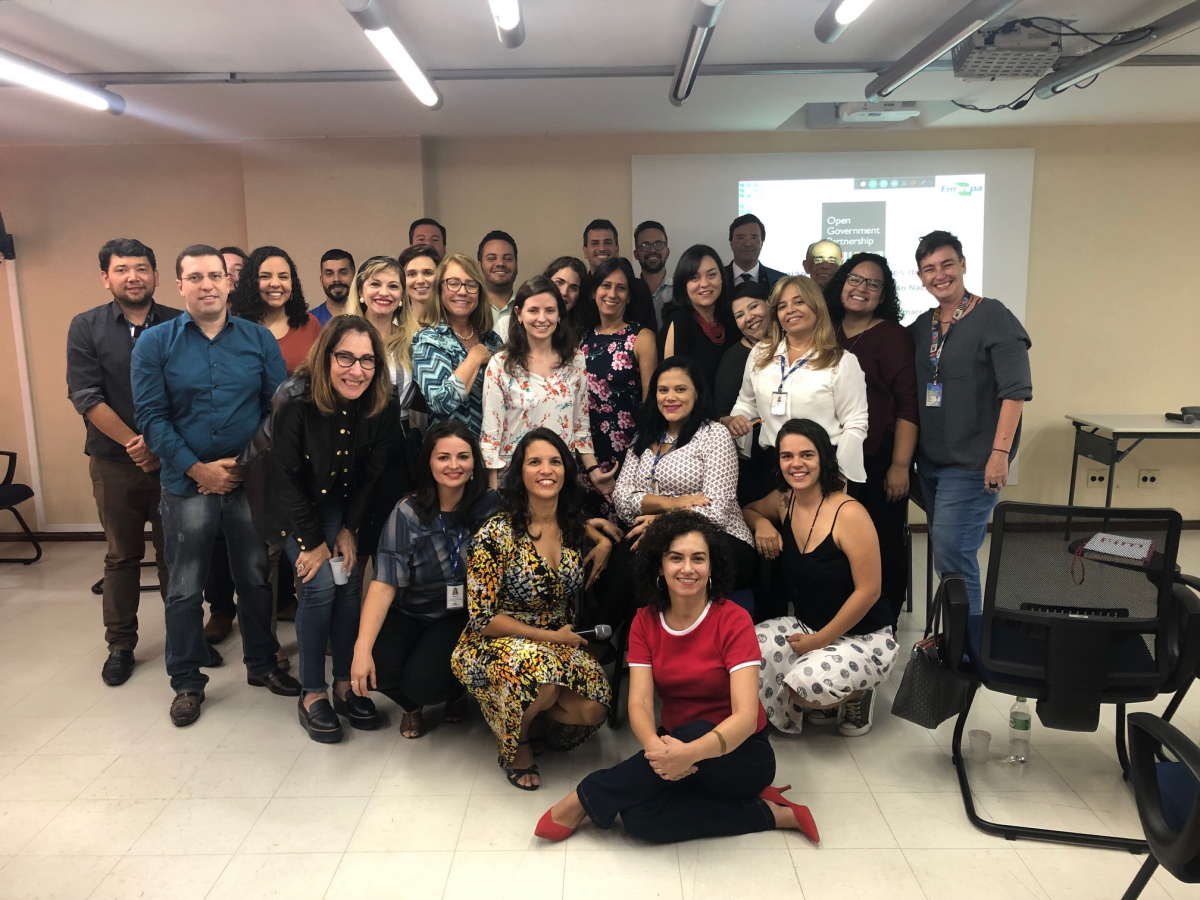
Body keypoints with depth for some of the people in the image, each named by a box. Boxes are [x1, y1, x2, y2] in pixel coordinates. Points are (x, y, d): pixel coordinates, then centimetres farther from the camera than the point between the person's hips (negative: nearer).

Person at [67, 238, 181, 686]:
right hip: (114, 464, 1)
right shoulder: (86, 327, -1)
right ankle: (120, 644, 23)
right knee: (122, 556, 12)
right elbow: (86, 397, -7)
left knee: (174, 554, 9)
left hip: (172, 460, 0)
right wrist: (135, 444, -13)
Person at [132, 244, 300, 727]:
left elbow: (278, 409, -2)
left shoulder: (259, 339, 1)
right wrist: (198, 469, -13)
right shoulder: (155, 343, -1)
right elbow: (151, 417, -6)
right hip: (187, 484, -1)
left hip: (250, 481, 1)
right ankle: (187, 682, 24)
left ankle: (262, 664, 30)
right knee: (185, 588, 8)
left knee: (255, 578, 12)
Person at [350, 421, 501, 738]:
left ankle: (458, 690, 15)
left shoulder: (491, 505, -12)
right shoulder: (408, 513, -15)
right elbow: (385, 583, -21)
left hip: (463, 617, -1)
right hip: (408, 614, 1)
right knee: (375, 669, -25)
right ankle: (412, 705, 13)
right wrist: (362, 648, -31)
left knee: (422, 681, -24)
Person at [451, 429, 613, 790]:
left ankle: (533, 720, 12)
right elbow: (483, 618, -15)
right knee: (540, 671, -36)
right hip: (494, 648, -4)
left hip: (560, 645, 5)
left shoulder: (574, 529, 1)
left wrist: (603, 545, 2)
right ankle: (516, 741, -2)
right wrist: (551, 636, -15)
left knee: (594, 706, -22)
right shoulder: (497, 533, -15)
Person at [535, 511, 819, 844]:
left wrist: (690, 753, -44)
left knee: (693, 734, -37)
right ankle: (764, 813, -9)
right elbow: (639, 703, -13)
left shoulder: (733, 620, -15)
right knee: (638, 817, -27)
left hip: (740, 754, -3)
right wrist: (654, 747, -37)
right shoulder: (645, 622, -3)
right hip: (678, 741, 4)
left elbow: (746, 716, -25)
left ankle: (585, 799, -17)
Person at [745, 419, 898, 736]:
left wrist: (819, 641, -14)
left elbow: (868, 591, -20)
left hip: (864, 637, -6)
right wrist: (762, 524, -3)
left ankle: (858, 692, 4)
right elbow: (750, 509, 22)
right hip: (807, 625, 6)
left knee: (809, 682, -34)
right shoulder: (782, 501, -2)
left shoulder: (849, 513, -21)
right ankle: (823, 702, 7)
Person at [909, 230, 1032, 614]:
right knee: (946, 557, 14)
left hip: (972, 464, -7)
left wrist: (1000, 452, -22)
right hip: (929, 461, 7)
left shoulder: (994, 318, -8)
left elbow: (1015, 391, -15)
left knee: (953, 558, -10)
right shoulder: (921, 326, 11)